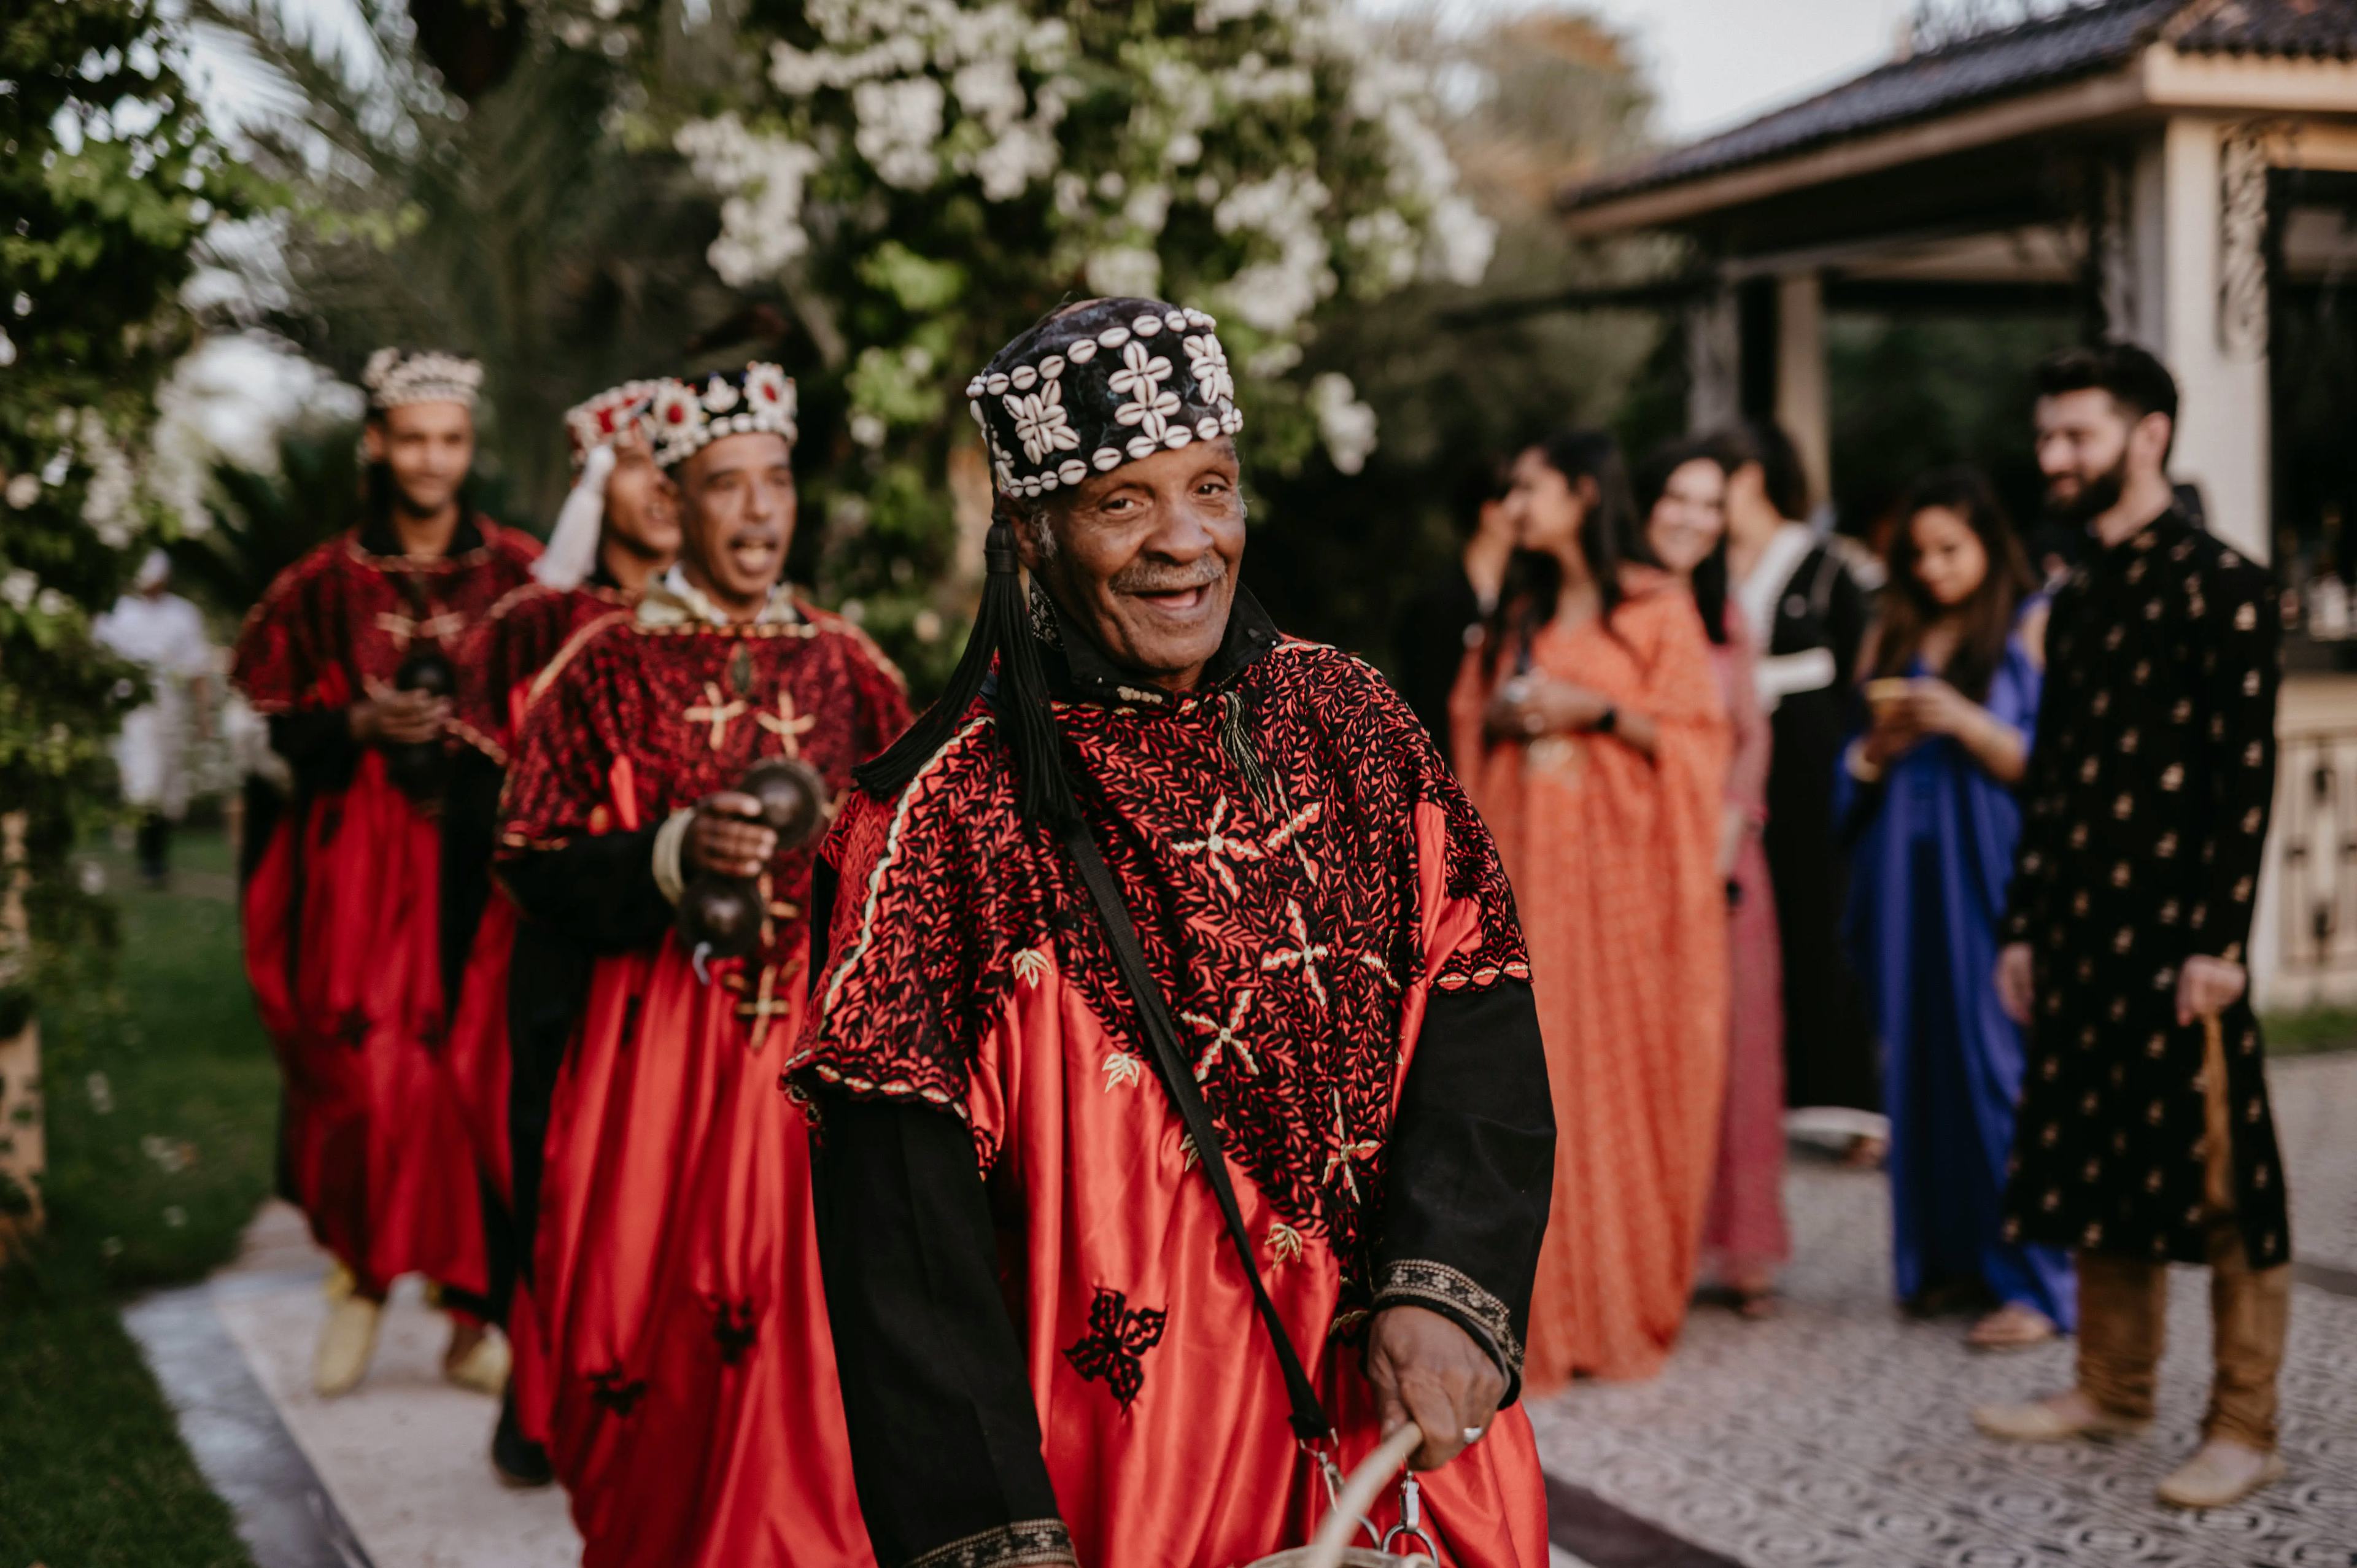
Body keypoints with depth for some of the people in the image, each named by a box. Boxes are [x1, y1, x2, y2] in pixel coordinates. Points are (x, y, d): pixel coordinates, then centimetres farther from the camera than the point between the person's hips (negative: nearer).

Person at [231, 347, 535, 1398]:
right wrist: (363, 726, -9)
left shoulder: (519, 574, 7)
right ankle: (362, 1272, 11)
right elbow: (284, 731, 9)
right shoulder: (326, 584, 8)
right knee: (367, 1070, -11)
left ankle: (475, 1317, 4)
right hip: (361, 858, 0)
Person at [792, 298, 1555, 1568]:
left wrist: (1447, 1286, -18)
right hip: (1121, 1454, -4)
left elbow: (1475, 1010, -2)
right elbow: (903, 1232, -15)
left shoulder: (1347, 717, 2)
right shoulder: (943, 813, -12)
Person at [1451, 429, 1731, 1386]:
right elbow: (1468, 717, 20)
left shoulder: (1656, 607, 0)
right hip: (1525, 858, 4)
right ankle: (1549, 1299, 4)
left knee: (1621, 1069, -3)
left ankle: (1624, 1298, 8)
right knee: (1534, 1073, -1)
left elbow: (1694, 735, -3)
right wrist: (1500, 716, 0)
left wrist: (1596, 711, -13)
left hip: (1617, 863, -4)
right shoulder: (1520, 610, 16)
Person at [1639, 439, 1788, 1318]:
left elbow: (1751, 734, 14)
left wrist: (1733, 820, -1)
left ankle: (1739, 1246, 12)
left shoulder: (1725, 616, 14)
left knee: (1732, 1045, 4)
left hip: (1720, 854, 4)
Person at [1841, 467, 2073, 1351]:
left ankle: (2034, 1281, -3)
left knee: (2003, 1063, -7)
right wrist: (1880, 747, -5)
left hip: (1993, 879, -5)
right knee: (1922, 1063, 5)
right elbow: (1854, 771, 16)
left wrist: (1966, 723, -16)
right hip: (1908, 879, 5)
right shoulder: (1894, 636, 14)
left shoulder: (2033, 627, -1)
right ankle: (1946, 1256, 14)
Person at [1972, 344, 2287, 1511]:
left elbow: (2245, 775, -13)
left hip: (2176, 929, -8)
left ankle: (2244, 1429, 6)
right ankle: (2112, 1387, 25)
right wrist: (2022, 928, 14)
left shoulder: (2218, 584, -8)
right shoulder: (2078, 600, 16)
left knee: (2216, 1183, -2)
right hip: (2081, 924, 8)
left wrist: (2218, 941, -17)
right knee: (2099, 1164, 13)